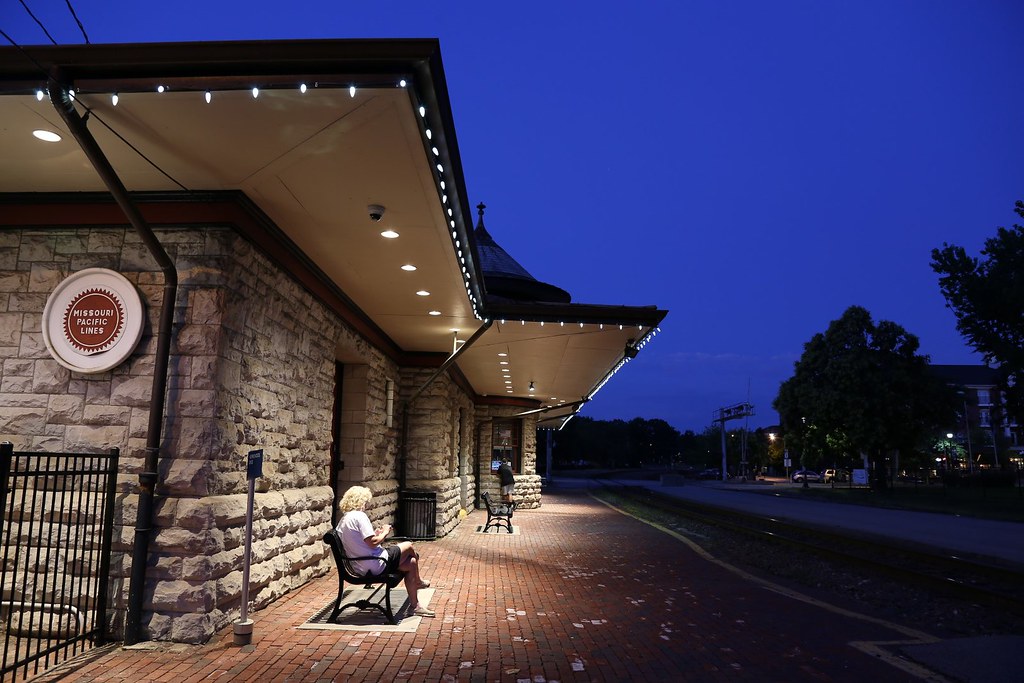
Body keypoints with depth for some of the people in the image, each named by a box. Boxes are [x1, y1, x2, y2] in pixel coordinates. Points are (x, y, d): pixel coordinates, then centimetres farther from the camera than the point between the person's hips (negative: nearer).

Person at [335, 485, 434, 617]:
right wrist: (384, 533, -5)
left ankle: (414, 606, 20)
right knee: (409, 546, 9)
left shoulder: (343, 521, 12)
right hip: (377, 565, -10)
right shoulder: (359, 516, -18)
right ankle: (418, 582, 32)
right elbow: (372, 542, -23)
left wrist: (376, 533, 12)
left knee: (411, 563, 14)